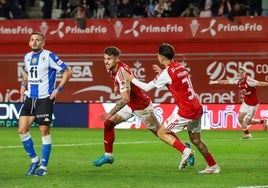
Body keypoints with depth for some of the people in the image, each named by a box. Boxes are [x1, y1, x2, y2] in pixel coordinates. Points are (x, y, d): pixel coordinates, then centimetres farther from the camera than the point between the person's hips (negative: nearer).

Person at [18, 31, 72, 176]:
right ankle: (34, 160, 16)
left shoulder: (49, 56, -10)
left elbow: (67, 72, -9)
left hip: (45, 99, -6)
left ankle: (43, 167, 6)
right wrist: (23, 84, 14)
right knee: (22, 130, -1)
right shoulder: (27, 57, 10)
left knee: (44, 132, -3)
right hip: (30, 98, 6)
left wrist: (58, 89, -14)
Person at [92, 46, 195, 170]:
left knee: (160, 132, 0)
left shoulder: (121, 72, -34)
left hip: (142, 106, -9)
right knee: (108, 123, 5)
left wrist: (110, 113, -41)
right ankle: (108, 156, 15)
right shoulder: (112, 69, -6)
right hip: (130, 105, 9)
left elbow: (125, 99, -40)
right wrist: (117, 86, 11)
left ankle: (186, 151, 7)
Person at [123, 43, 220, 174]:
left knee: (161, 133, 2)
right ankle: (213, 166, 17)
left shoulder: (167, 73, -13)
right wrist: (161, 72, 23)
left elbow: (147, 87, -4)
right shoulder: (180, 66, 9)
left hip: (186, 111, -8)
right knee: (195, 140, 18)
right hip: (197, 109, 8)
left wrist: (132, 79, 9)